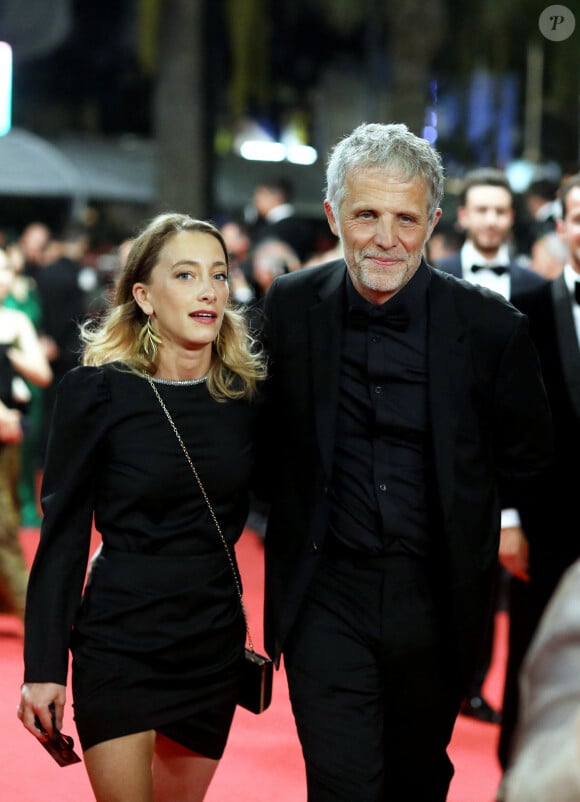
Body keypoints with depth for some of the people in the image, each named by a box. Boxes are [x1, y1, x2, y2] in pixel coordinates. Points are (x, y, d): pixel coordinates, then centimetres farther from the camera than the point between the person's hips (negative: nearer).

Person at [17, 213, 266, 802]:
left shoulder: (245, 393, 2)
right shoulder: (97, 390, -8)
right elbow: (62, 533, -6)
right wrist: (43, 667, -9)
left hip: (214, 643, 4)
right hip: (120, 640, -4)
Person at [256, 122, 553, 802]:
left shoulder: (488, 326, -8)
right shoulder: (290, 307, -3)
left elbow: (525, 459, 7)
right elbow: (268, 438, 13)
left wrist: (459, 518, 5)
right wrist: (294, 511, 7)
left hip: (435, 598, 1)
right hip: (327, 598, 0)